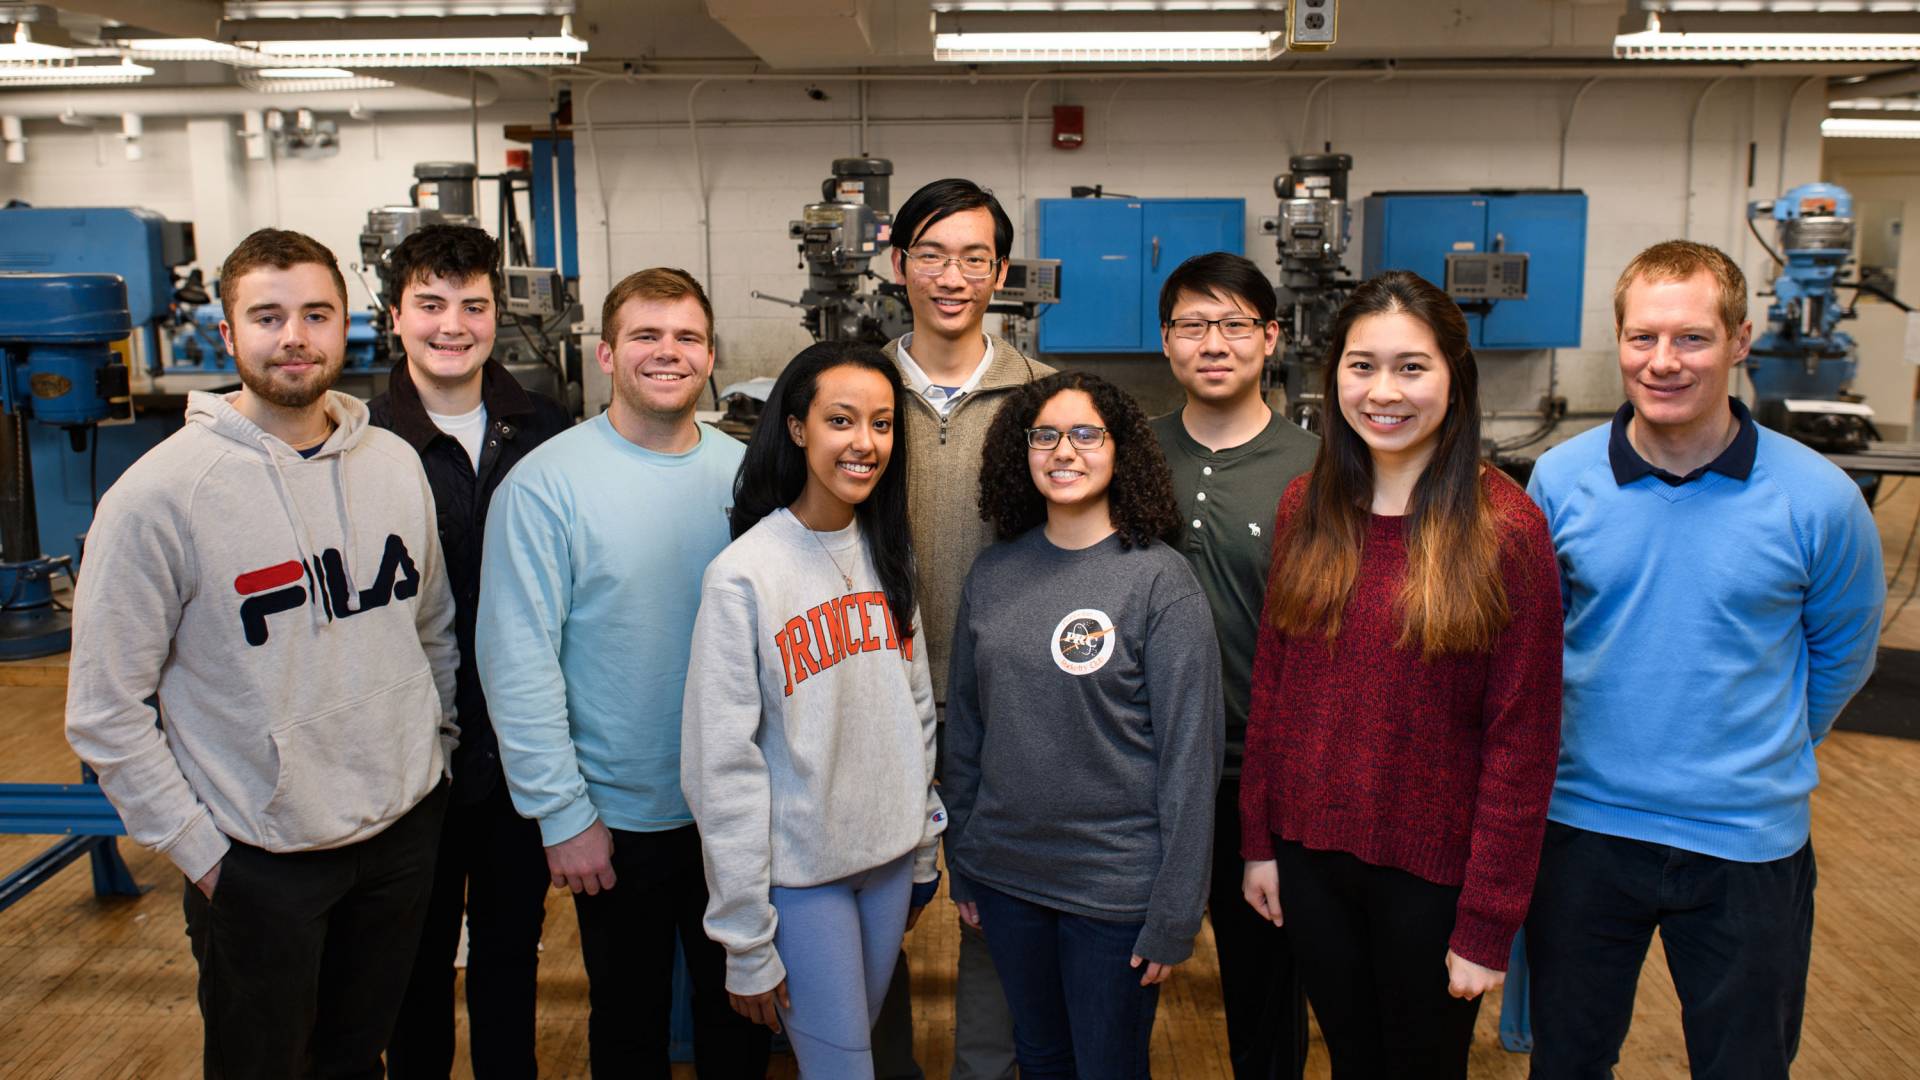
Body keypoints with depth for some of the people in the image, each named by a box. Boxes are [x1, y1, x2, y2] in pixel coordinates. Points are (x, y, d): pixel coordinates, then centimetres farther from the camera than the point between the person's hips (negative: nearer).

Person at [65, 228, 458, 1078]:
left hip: (406, 827, 4)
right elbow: (106, 711, -12)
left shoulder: (395, 463, 0)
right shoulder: (160, 493, -15)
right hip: (258, 857, -4)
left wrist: (438, 747, 9)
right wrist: (196, 849, -10)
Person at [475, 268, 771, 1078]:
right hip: (619, 818, -3)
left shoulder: (746, 474, -2)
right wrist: (564, 814, -14)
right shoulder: (546, 482, -13)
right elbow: (517, 661, -14)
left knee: (739, 1010, 21)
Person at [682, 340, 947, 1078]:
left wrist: (924, 850, 13)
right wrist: (747, 942, -12)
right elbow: (721, 767, -14)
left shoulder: (888, 553, 2)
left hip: (891, 856, 5)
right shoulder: (743, 576, -16)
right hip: (800, 872, -5)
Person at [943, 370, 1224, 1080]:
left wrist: (1174, 914, -12)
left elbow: (1189, 751, -12)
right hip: (1004, 872, 4)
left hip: (1115, 885, -4)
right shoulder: (993, 574, 1)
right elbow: (966, 726, 8)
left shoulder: (1160, 580, -12)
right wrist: (960, 863, 10)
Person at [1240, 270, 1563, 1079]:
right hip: (1310, 855, 4)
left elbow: (1522, 740, -13)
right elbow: (1271, 684, 5)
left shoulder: (1506, 529, -14)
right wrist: (1259, 841, 5)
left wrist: (1488, 922, -12)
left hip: (1432, 870, -3)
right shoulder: (1305, 510, -1)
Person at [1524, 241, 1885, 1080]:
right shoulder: (1561, 479, -7)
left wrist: (1765, 756, 11)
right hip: (1582, 825, 1)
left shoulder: (1818, 498, -11)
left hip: (1748, 843, -1)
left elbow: (1842, 652, 6)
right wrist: (1604, 736, 8)